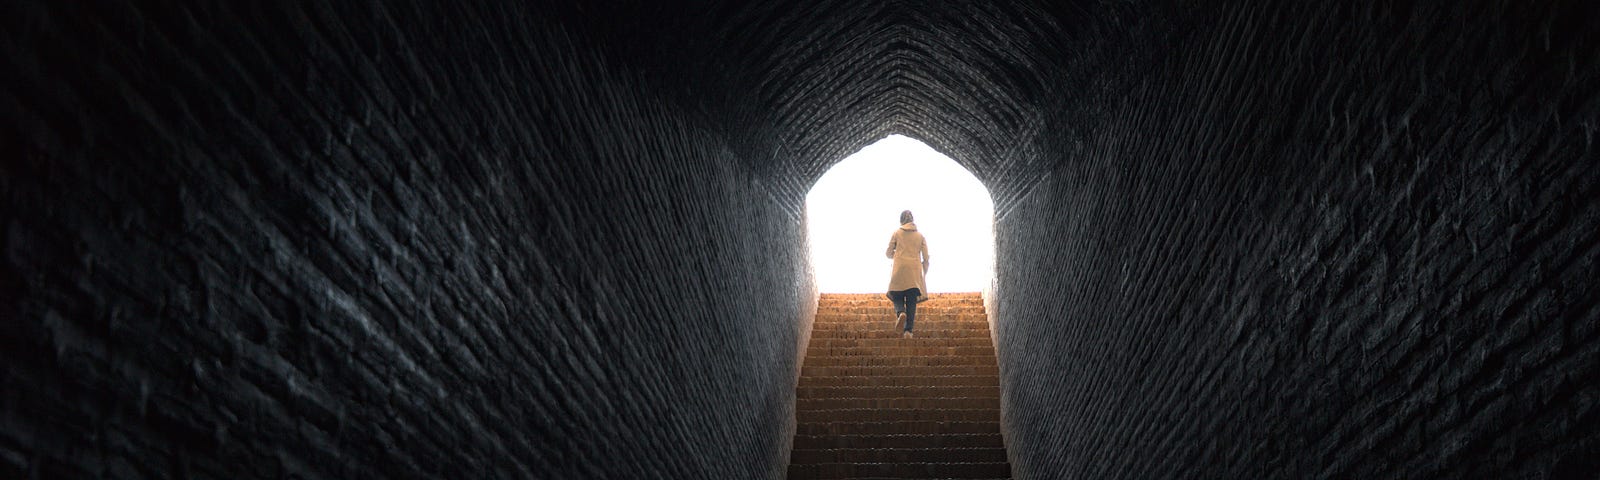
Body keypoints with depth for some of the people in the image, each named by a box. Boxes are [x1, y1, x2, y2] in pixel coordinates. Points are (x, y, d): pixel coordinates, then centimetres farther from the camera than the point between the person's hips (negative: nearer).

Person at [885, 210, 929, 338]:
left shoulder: (897, 233, 6)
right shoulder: (920, 235, 12)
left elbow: (888, 254, 8)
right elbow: (926, 258, 9)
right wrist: (924, 275, 19)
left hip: (900, 270, -2)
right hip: (915, 272, 2)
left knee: (897, 296, 7)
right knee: (912, 301, 2)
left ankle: (901, 312, -26)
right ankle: (908, 330, -9)